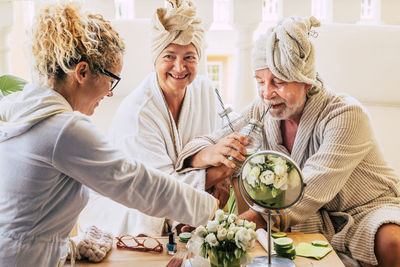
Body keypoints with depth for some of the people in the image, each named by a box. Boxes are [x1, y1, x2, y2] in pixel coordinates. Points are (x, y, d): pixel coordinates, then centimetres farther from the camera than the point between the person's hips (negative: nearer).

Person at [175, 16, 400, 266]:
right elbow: (200, 145, -5)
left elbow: (310, 192, -32)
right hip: (317, 218, 4)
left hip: (370, 210, -3)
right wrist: (211, 154, -32)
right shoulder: (262, 112, -7)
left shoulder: (347, 115, -24)